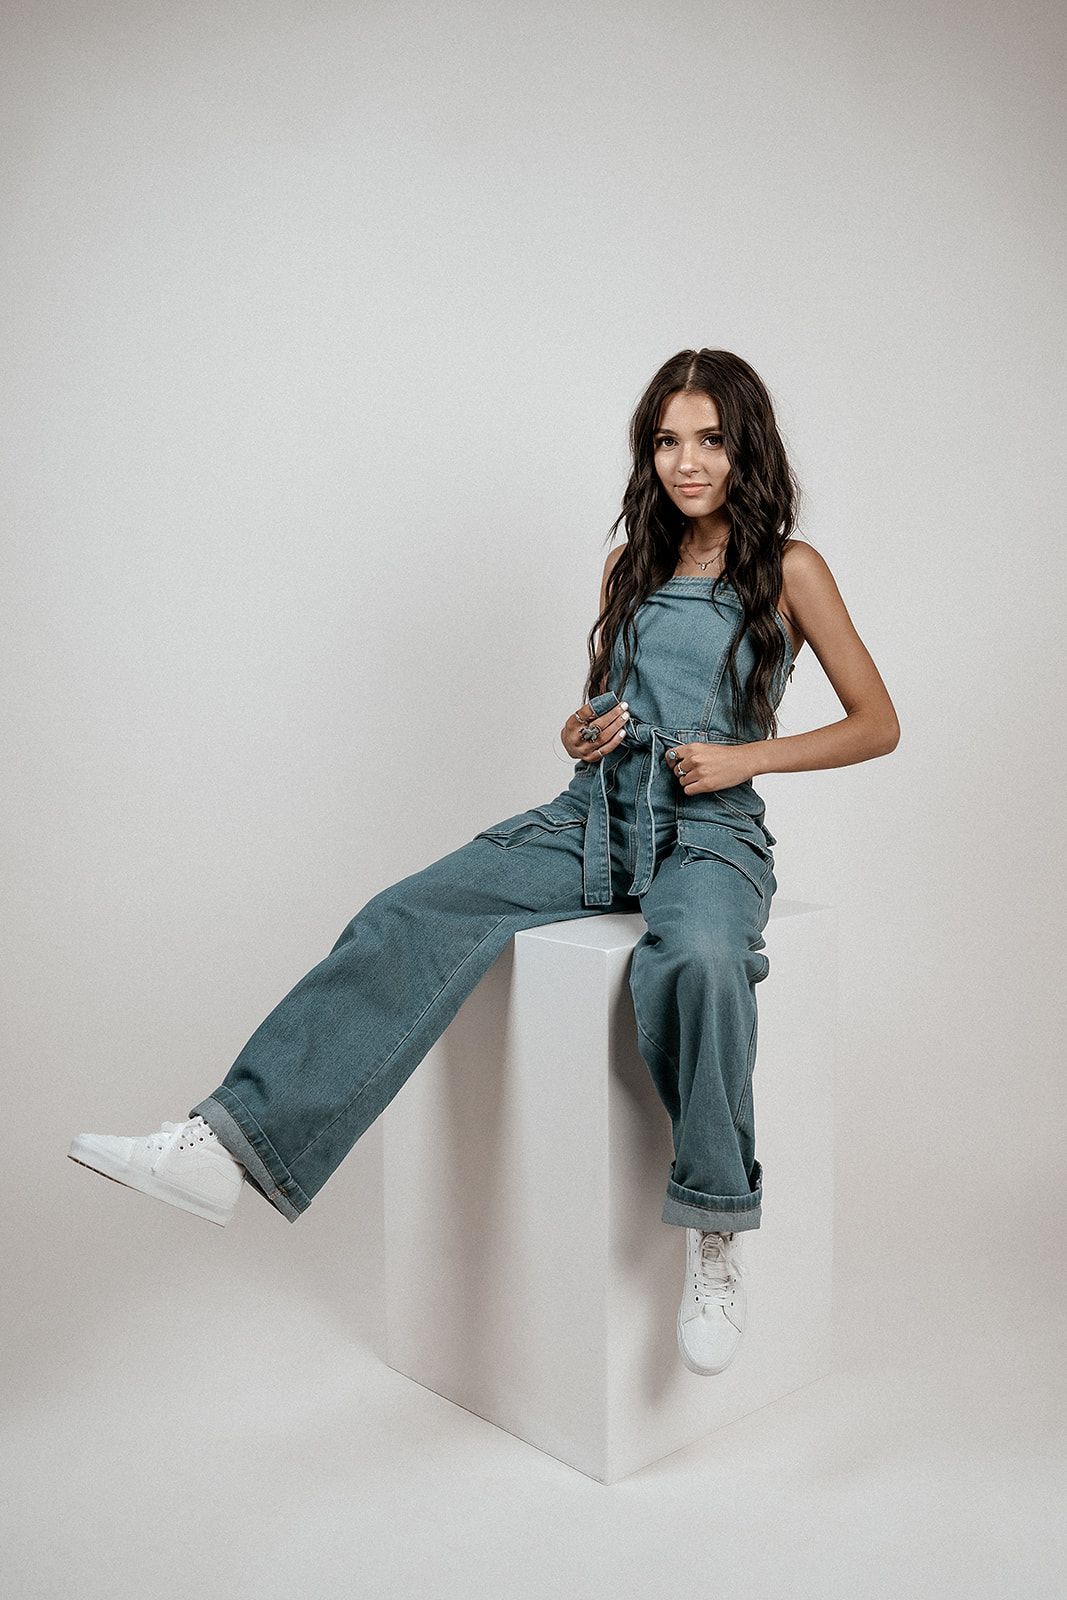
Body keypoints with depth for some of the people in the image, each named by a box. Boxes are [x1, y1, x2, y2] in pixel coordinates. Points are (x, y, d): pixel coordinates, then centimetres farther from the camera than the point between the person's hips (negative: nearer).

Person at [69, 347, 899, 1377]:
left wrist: (748, 755, -8)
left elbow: (877, 725, 5)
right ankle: (227, 1145, -27)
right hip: (594, 815, 4)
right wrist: (582, 733, 2)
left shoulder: (788, 568, 3)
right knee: (413, 917, -21)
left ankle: (714, 1240, -24)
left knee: (695, 958, -40)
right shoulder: (630, 566, 16)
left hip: (712, 832, -4)